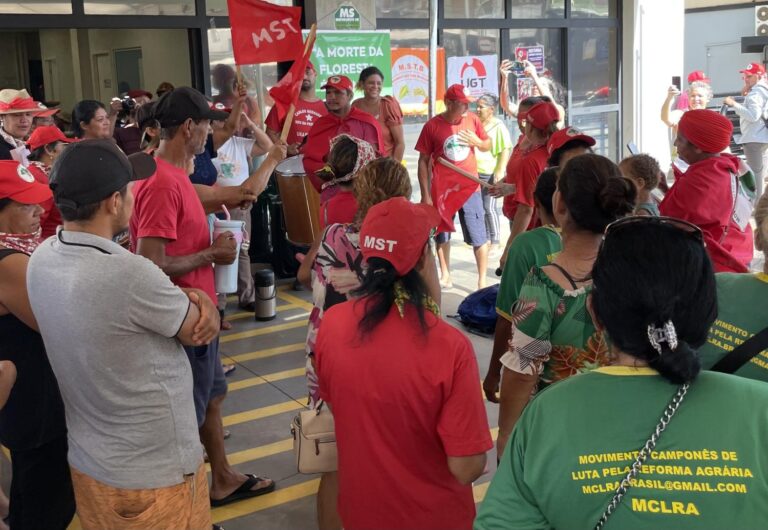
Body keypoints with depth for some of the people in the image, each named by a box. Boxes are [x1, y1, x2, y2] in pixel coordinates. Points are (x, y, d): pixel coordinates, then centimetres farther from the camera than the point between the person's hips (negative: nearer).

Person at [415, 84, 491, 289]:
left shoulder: (473, 120, -1)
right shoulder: (432, 126, -8)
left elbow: (487, 146, 13)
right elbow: (423, 161, -3)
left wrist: (477, 142, -11)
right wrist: (425, 194, -6)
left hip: (470, 187, 1)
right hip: (442, 190, -1)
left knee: (479, 237, 0)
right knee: (442, 235, 13)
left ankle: (482, 280, 10)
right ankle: (445, 276, 29)